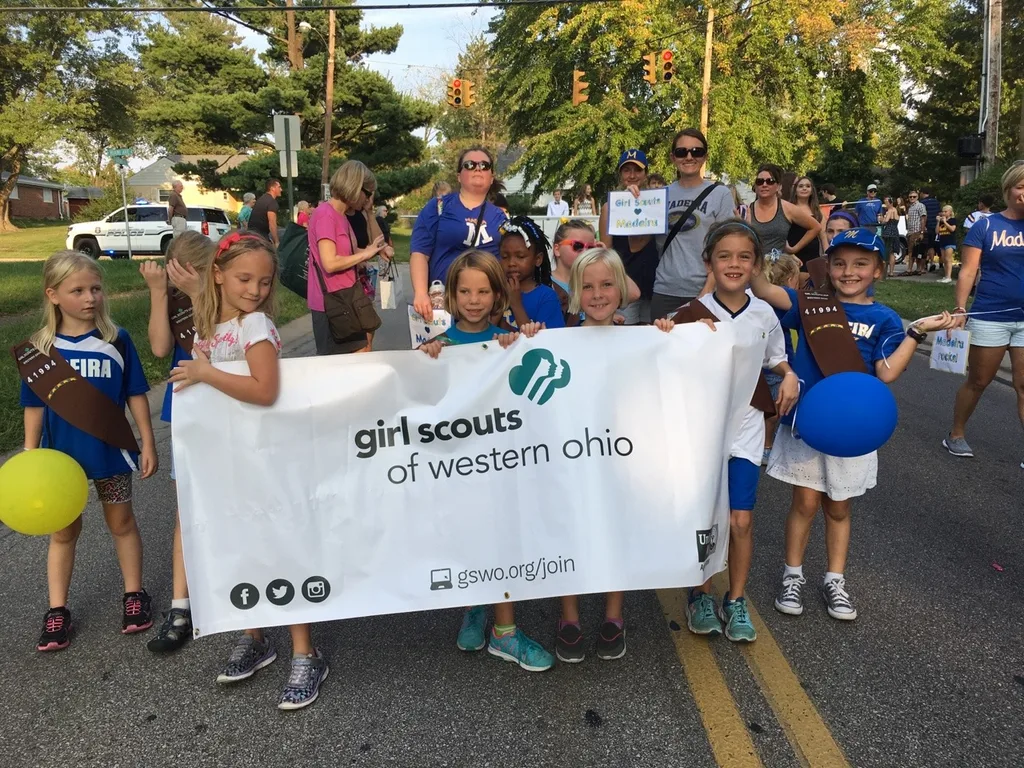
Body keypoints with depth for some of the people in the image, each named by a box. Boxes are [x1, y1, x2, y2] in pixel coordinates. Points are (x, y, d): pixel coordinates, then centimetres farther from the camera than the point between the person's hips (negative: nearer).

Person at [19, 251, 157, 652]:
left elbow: (136, 395, -2)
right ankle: (57, 611, 26)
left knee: (121, 522, 14)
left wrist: (148, 443, -2)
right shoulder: (39, 348, -6)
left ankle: (134, 594, 29)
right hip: (61, 455, 1)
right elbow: (35, 406, 1)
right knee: (64, 531, 14)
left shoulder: (117, 340, -8)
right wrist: (29, 456, 0)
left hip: (111, 452, -1)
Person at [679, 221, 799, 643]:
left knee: (741, 520, 2)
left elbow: (775, 358, 16)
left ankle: (736, 601, 23)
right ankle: (701, 596, 27)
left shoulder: (764, 313, 1)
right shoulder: (695, 313, -8)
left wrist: (789, 376, -3)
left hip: (745, 427, 2)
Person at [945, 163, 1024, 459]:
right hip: (991, 317, -2)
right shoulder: (986, 226, -2)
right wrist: (960, 308, -15)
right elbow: (968, 271, -5)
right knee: (978, 381, 9)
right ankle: (956, 435, 25)